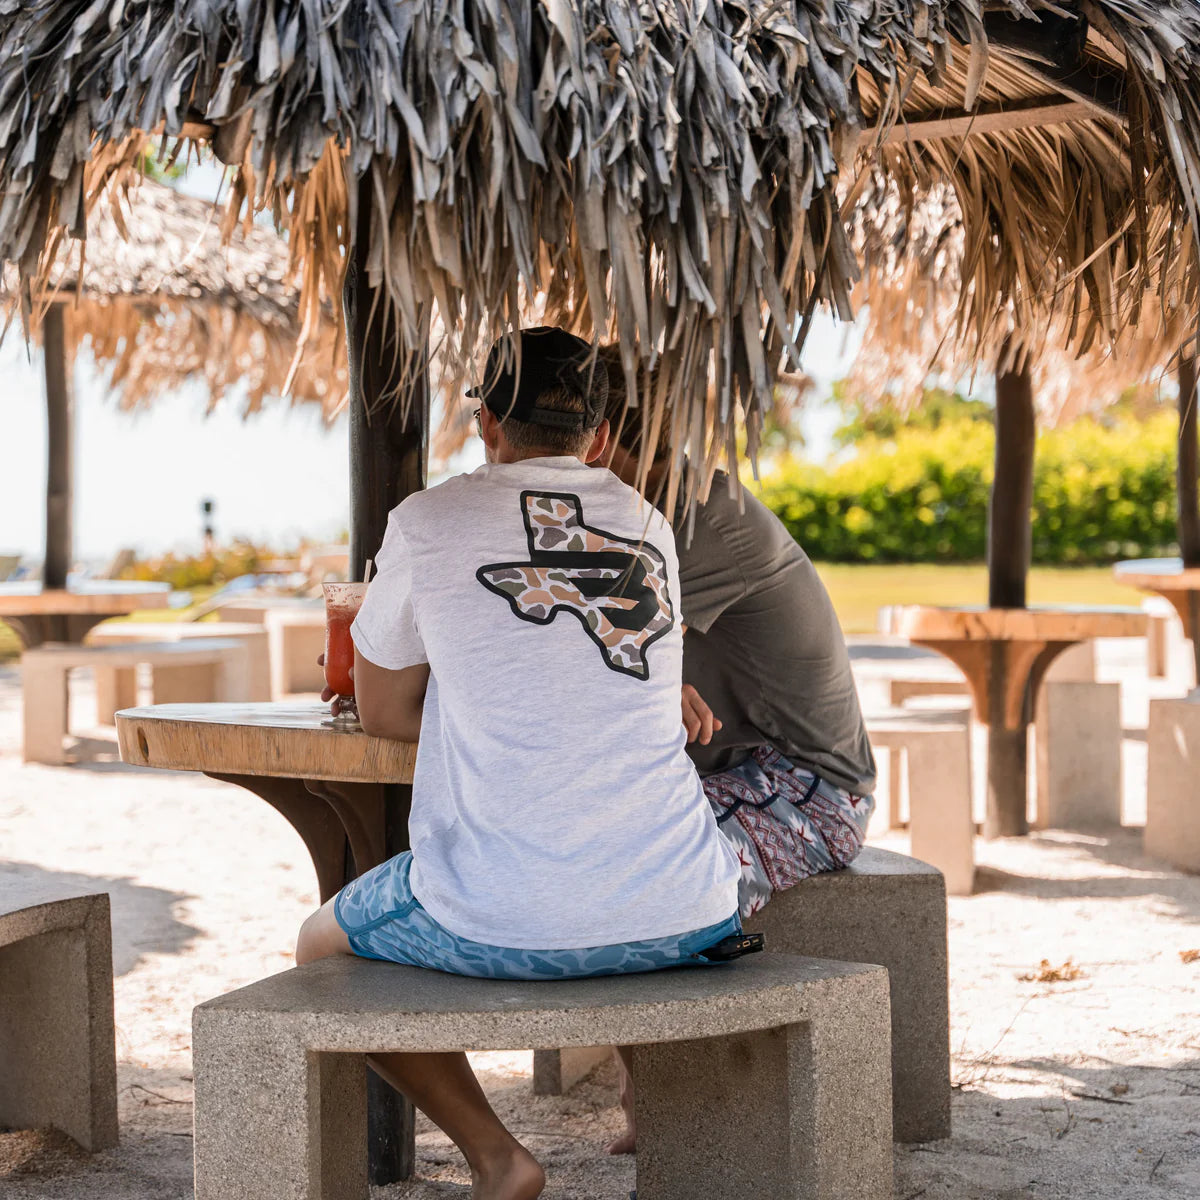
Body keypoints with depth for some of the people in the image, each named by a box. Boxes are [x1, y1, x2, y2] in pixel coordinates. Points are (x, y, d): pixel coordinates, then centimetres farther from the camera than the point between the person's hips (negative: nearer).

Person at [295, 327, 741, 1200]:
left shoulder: (431, 521, 0)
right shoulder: (652, 530, 12)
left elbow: (384, 713, 11)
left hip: (505, 923, -4)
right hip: (678, 917, 4)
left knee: (323, 948, 25)